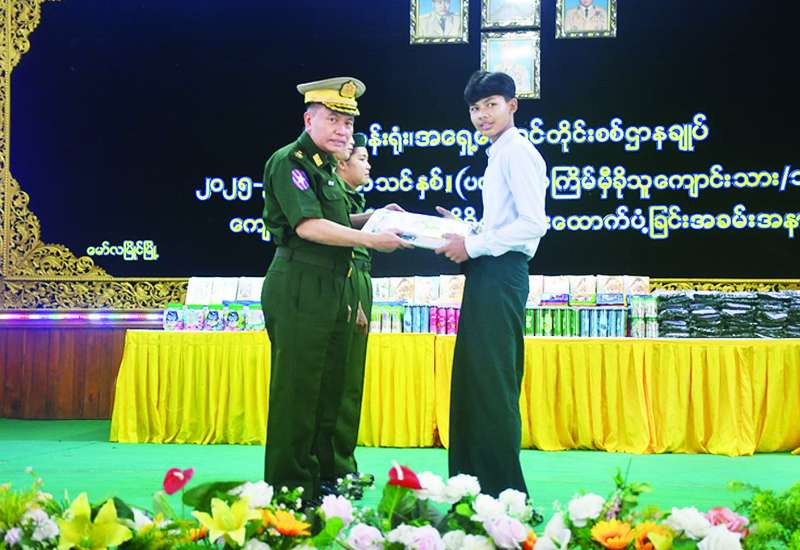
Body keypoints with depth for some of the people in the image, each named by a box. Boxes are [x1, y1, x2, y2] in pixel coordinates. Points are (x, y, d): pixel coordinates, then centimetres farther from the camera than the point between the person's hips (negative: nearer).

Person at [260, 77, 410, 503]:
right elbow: (308, 226, -20)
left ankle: (322, 481, 19)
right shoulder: (289, 162, -9)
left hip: (334, 290, 10)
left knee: (329, 391, 11)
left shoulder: (326, 167, 21)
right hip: (300, 289, -10)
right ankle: (289, 490, -2)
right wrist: (370, 240, -21)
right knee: (296, 391, -7)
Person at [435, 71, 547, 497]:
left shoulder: (517, 152, -9)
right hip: (487, 275, 10)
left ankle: (504, 488, -6)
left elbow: (534, 223, -19)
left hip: (501, 273, -10)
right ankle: (476, 480, 19)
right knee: (474, 378, 12)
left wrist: (472, 245, -16)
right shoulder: (499, 155, 20)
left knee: (491, 379, -9)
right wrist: (462, 231, 12)